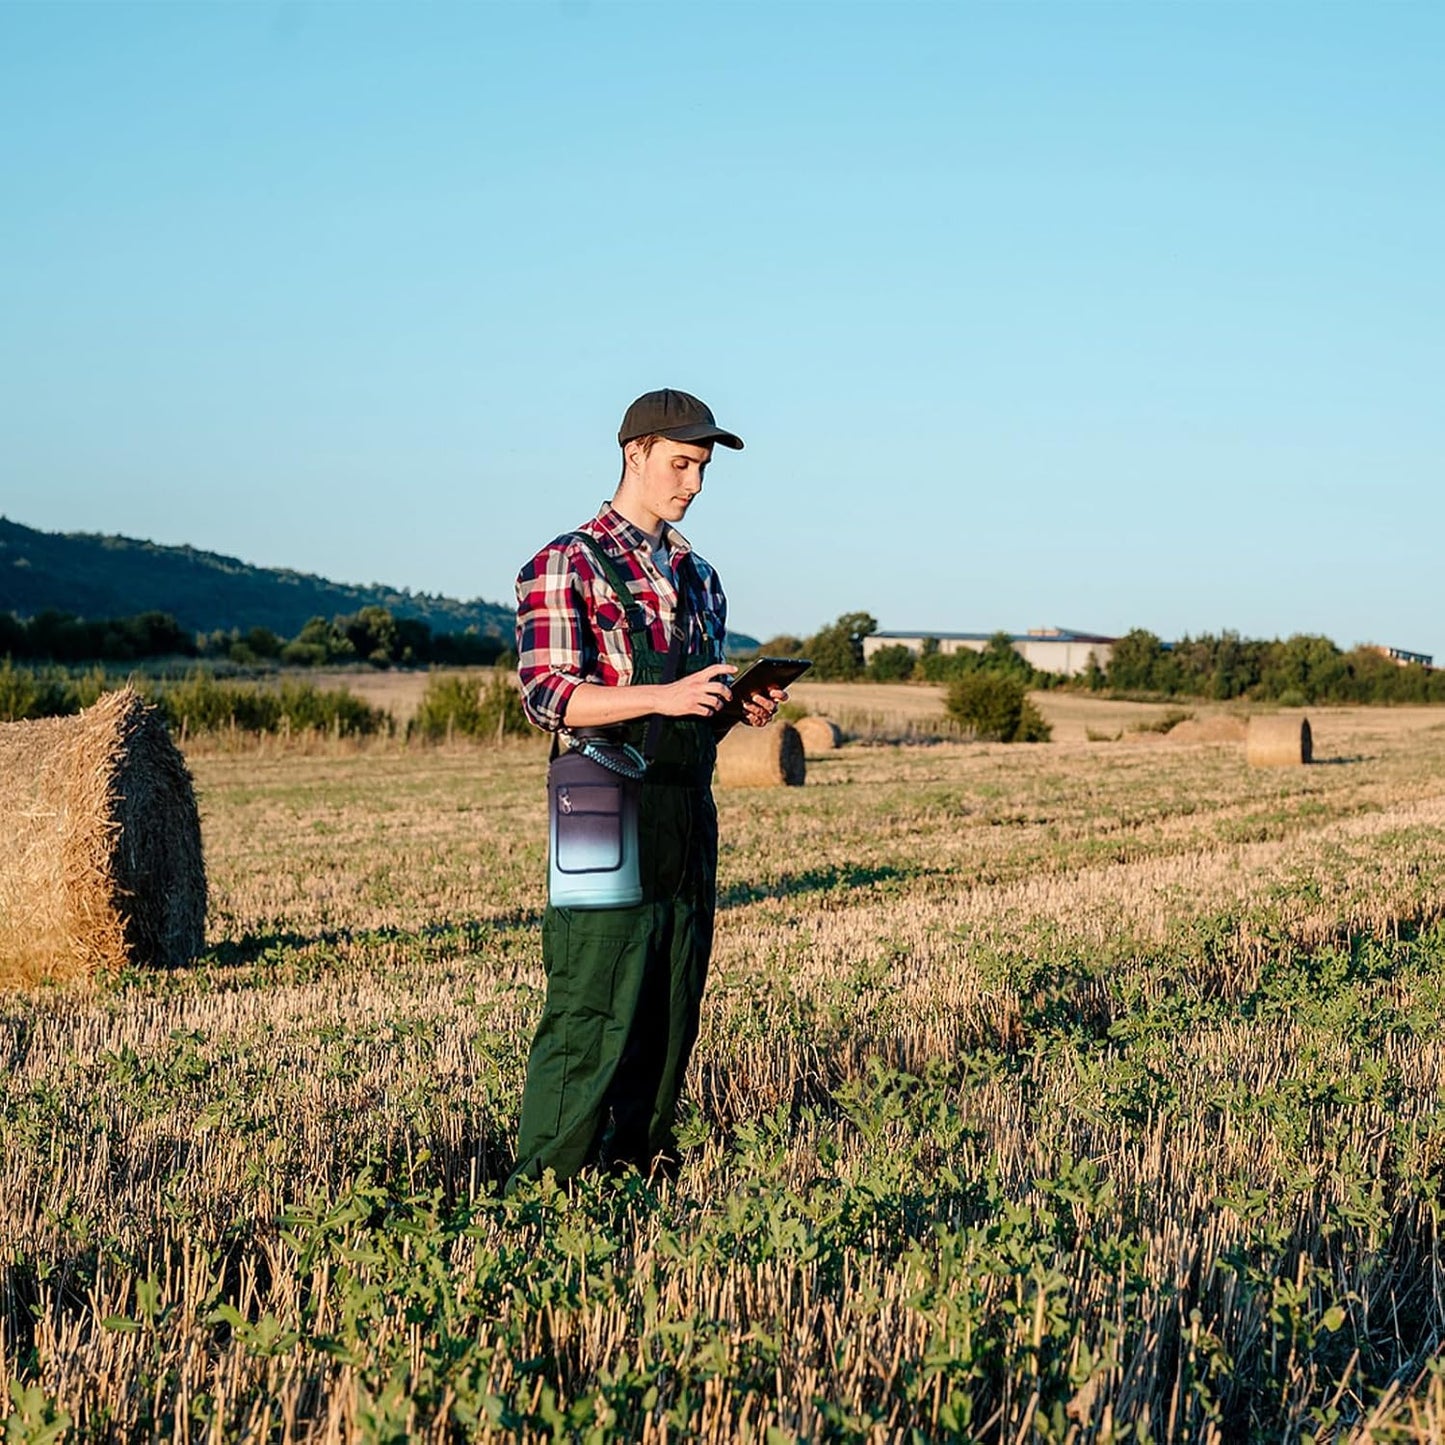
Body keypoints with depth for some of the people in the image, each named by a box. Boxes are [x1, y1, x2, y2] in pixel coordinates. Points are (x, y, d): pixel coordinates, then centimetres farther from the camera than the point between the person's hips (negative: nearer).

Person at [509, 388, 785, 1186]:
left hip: (689, 816, 7)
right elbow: (547, 695, -15)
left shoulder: (697, 574, 18)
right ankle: (543, 1179, 1)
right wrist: (660, 697, -25)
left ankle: (638, 1163, 21)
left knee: (672, 1008, 10)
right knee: (590, 1009, -7)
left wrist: (745, 706, 2)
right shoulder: (566, 565, -5)